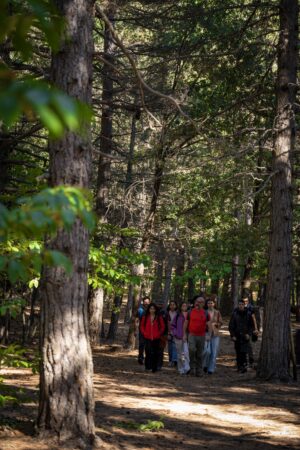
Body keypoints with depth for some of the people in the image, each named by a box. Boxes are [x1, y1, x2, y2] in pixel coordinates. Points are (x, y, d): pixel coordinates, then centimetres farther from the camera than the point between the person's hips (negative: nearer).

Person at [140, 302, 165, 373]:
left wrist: (159, 334, -5)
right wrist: (144, 333, -2)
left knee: (155, 354, 3)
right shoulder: (145, 317, 7)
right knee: (148, 352, -12)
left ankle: (154, 368, 11)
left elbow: (162, 327, 6)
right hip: (148, 338, 0)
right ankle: (148, 366, -6)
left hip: (156, 338, 0)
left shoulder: (159, 318, 4)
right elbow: (142, 326, 12)